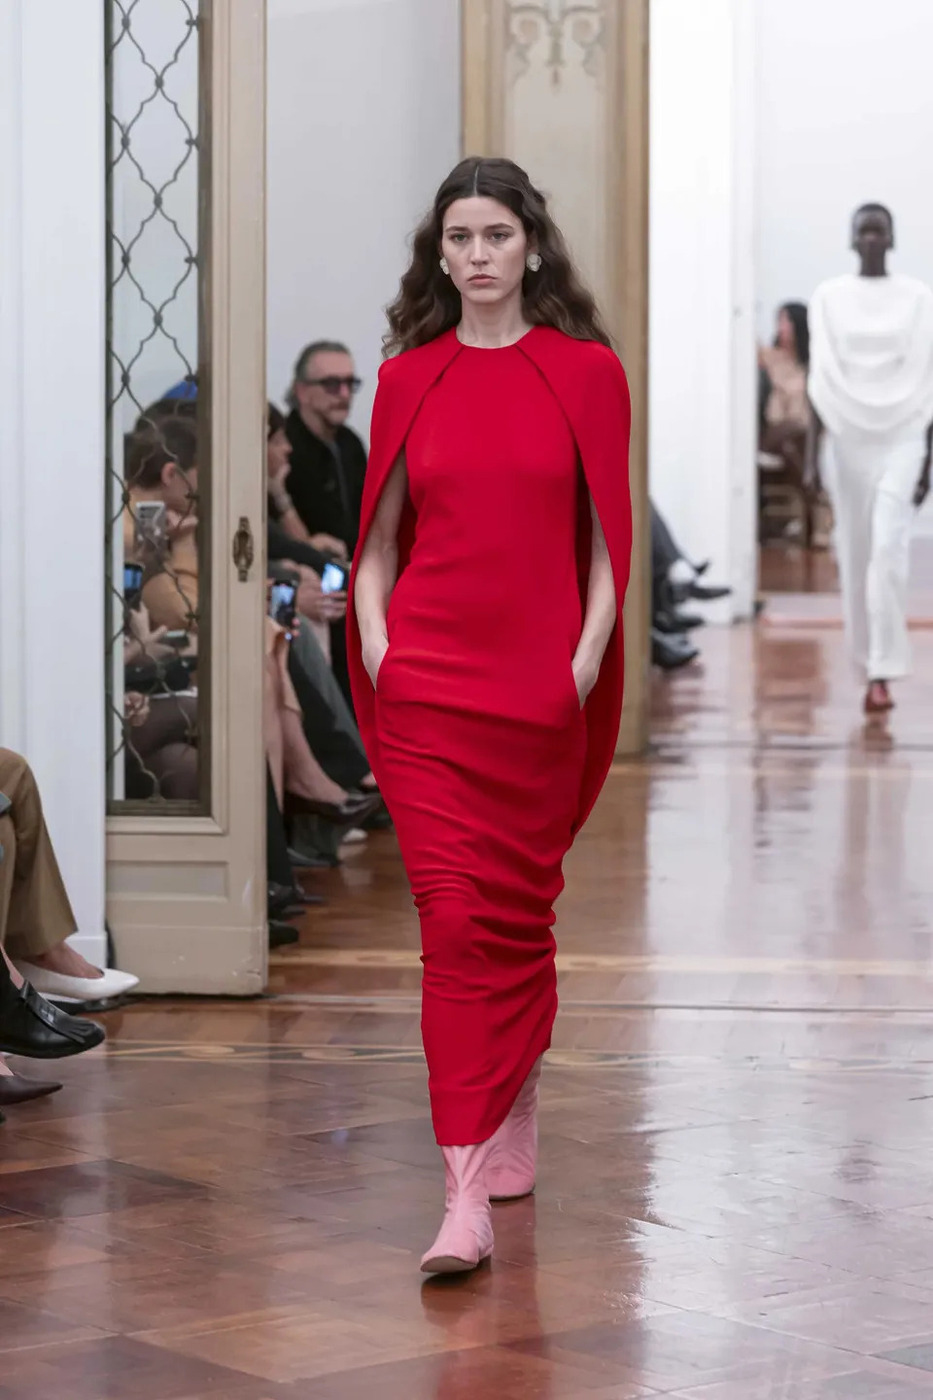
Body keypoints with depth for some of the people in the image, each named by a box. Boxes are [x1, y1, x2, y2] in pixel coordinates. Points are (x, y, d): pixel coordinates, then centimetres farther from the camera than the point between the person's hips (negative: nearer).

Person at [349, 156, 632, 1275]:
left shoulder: (586, 373, 3)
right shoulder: (408, 379, 7)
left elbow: (606, 542, 3)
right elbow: (379, 538, 13)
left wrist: (587, 661, -7)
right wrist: (375, 643, -1)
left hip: (541, 687, 0)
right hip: (427, 681, 0)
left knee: (519, 909, 9)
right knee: (454, 914, -8)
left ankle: (516, 1112, 32)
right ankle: (466, 1194, -10)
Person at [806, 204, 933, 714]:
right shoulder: (828, 298, 4)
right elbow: (820, 383, 4)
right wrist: (811, 456, -2)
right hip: (848, 438, 2)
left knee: (888, 551, -15)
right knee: (855, 557, 5)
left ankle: (882, 673, -17)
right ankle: (870, 663, 20)